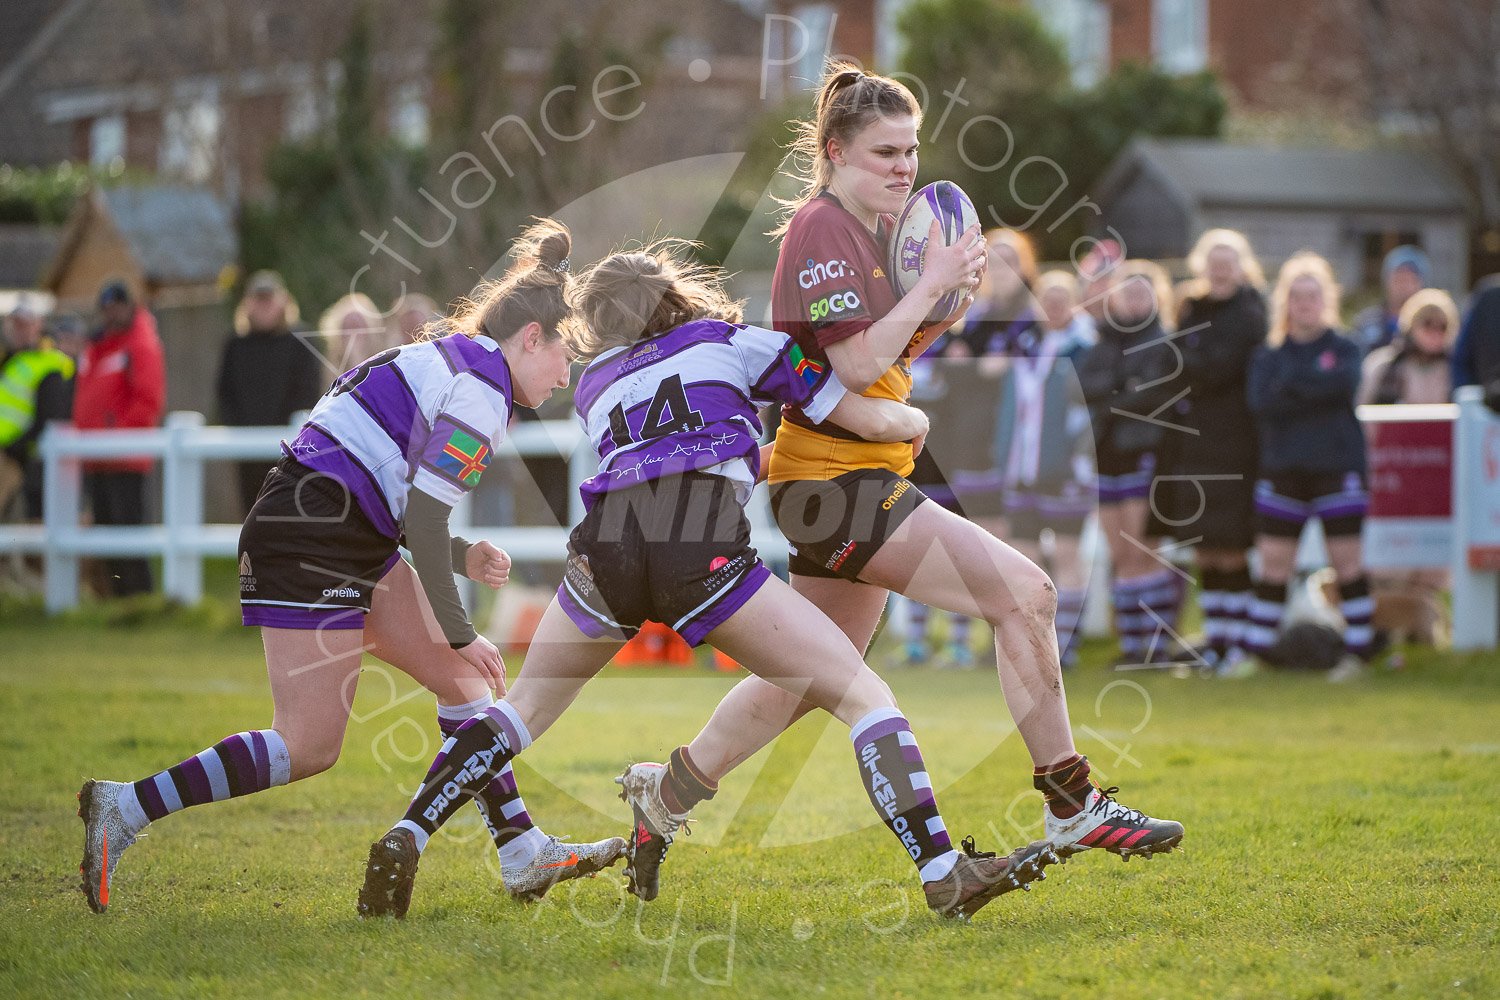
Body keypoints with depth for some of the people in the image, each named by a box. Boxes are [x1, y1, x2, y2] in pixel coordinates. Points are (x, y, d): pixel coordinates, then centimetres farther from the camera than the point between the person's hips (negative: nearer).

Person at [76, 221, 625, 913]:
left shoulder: (450, 361, 19)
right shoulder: (479, 390, -12)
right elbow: (424, 517, -16)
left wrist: (462, 558, 12)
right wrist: (459, 634, -9)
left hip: (352, 544, 11)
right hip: (309, 543, -11)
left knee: (465, 681, 10)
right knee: (309, 748, -10)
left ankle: (524, 856, 12)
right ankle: (125, 809, -7)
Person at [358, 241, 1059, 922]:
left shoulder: (594, 385, 33)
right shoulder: (737, 342, 23)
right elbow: (875, 420, 21)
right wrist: (915, 419, 42)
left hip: (604, 543, 4)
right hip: (702, 554, -4)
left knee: (528, 705, 26)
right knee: (861, 696, 3)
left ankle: (402, 842, 11)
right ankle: (945, 875, -11)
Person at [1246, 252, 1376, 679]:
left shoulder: (1345, 349, 6)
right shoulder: (1268, 355, 11)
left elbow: (1341, 383, -16)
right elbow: (1260, 401, -7)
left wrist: (1290, 383, -10)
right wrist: (1315, 390, -14)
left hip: (1337, 467, -2)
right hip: (1282, 470, 2)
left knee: (1346, 559, -2)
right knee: (1273, 563, 2)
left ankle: (1357, 649, 3)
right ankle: (1257, 648, 7)